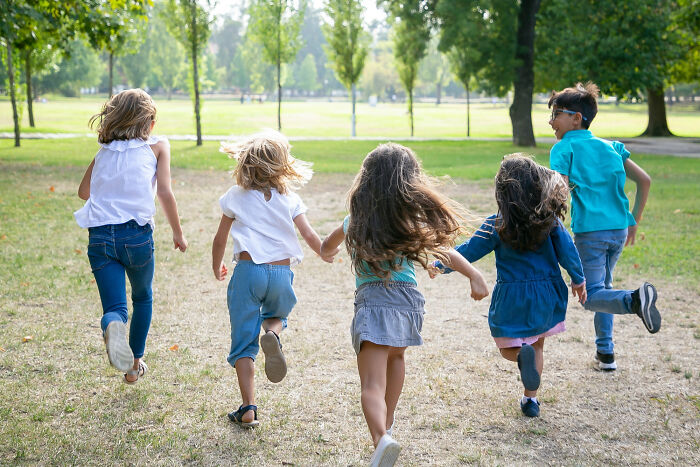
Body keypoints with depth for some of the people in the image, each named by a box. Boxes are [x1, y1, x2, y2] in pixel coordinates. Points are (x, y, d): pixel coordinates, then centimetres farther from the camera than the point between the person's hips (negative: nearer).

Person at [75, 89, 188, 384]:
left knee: (114, 307, 1)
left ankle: (113, 327, -35)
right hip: (137, 234, -2)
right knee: (143, 298, 24)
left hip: (100, 235, 2)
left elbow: (83, 191, 27)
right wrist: (178, 234, 7)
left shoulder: (104, 151, 17)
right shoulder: (157, 146, 6)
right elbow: (165, 194, -4)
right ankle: (135, 364, 29)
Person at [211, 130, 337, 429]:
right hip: (282, 273, 1)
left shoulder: (236, 197, 6)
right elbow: (310, 237, 3)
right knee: (278, 315, 31)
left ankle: (248, 409, 0)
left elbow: (220, 239, 11)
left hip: (248, 271, -1)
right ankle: (272, 333, -7)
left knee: (243, 342, 5)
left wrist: (217, 268, 29)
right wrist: (326, 255, 25)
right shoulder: (289, 199, 7)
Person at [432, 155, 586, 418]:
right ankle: (531, 399, 20)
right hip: (546, 296, 2)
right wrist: (578, 280, 14)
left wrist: (440, 266, 11)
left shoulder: (496, 226, -12)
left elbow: (468, 252, -5)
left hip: (511, 297, -2)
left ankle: (522, 353, -22)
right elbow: (567, 251, -2)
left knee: (508, 348, 14)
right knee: (537, 345, 21)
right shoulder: (550, 220, -7)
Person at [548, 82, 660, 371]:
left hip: (589, 231, -6)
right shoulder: (610, 147, 13)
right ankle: (605, 353, 23)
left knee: (592, 296, -1)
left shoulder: (564, 148, -3)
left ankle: (635, 300, -31)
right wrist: (633, 221, 18)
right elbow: (644, 181, 12)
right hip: (619, 230, 6)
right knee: (603, 287, 22)